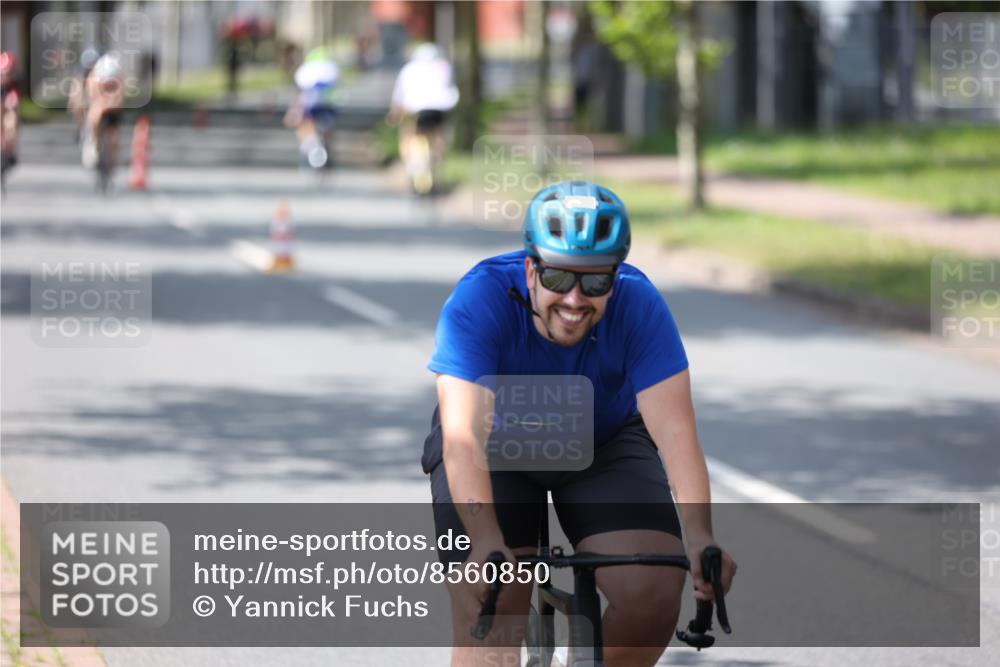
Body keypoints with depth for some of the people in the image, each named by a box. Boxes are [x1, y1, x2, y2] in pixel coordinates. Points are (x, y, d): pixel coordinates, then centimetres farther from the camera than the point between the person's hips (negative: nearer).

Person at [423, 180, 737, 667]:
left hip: (604, 445, 1)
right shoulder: (478, 301, -33)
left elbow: (676, 433, -36)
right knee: (487, 620, -16)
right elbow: (464, 437, -43)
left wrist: (700, 539, -51)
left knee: (655, 595, -18)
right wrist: (487, 544, -58)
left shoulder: (638, 306, -28)